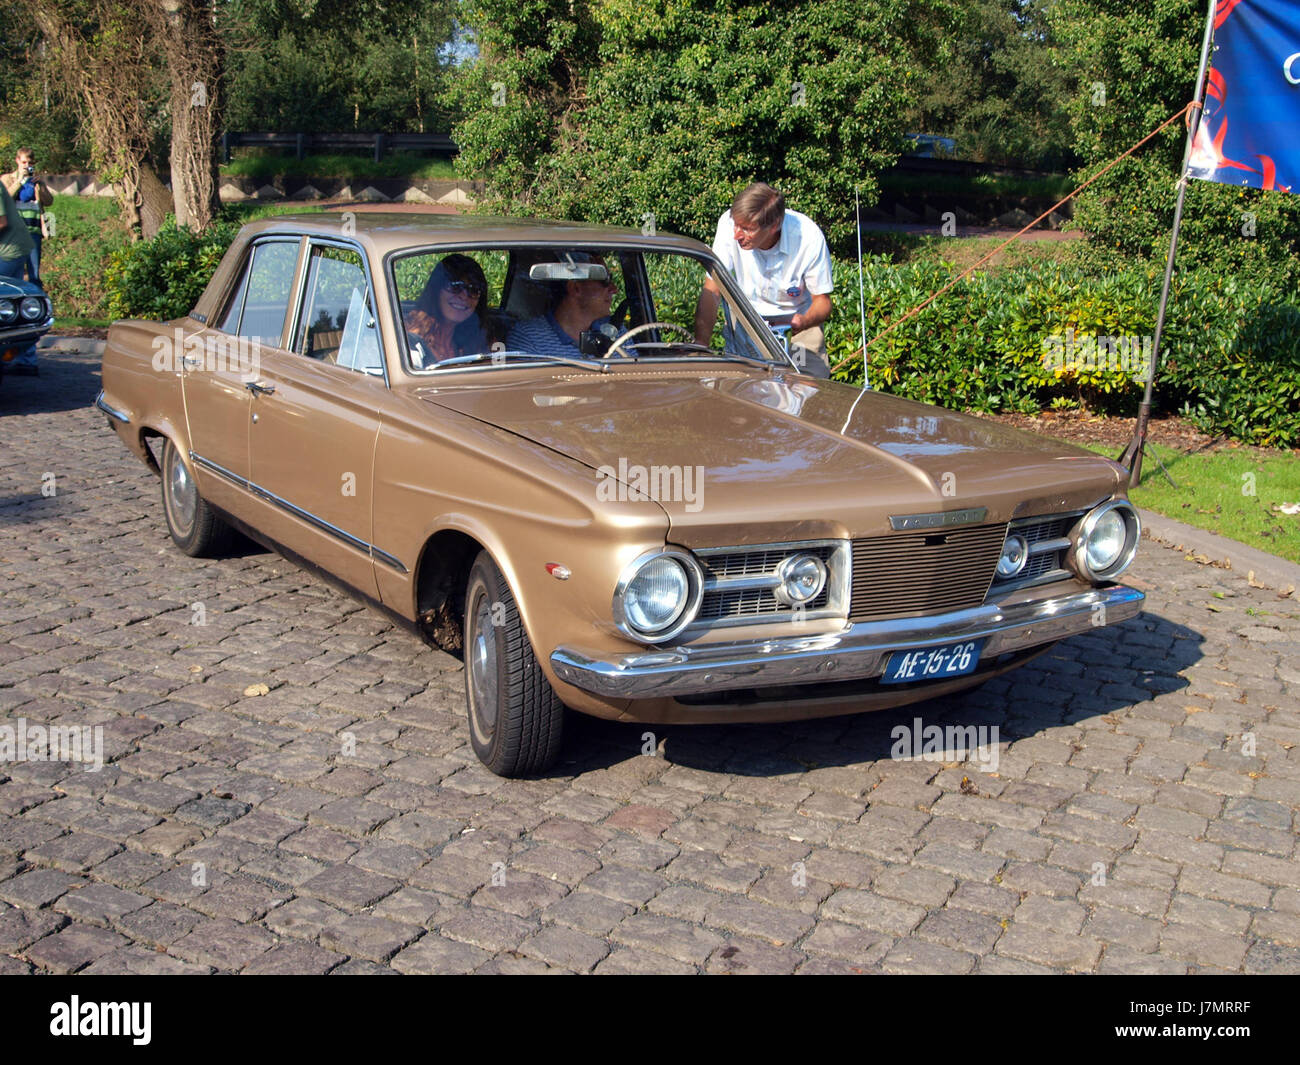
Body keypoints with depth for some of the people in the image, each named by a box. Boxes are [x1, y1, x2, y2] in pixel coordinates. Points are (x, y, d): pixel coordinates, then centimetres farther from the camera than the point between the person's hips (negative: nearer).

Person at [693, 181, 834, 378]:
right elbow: (712, 292, -22)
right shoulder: (729, 224, -25)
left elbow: (823, 301, -15)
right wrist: (700, 344, -37)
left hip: (797, 316, -1)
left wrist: (804, 321, -39)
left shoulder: (809, 237, -26)